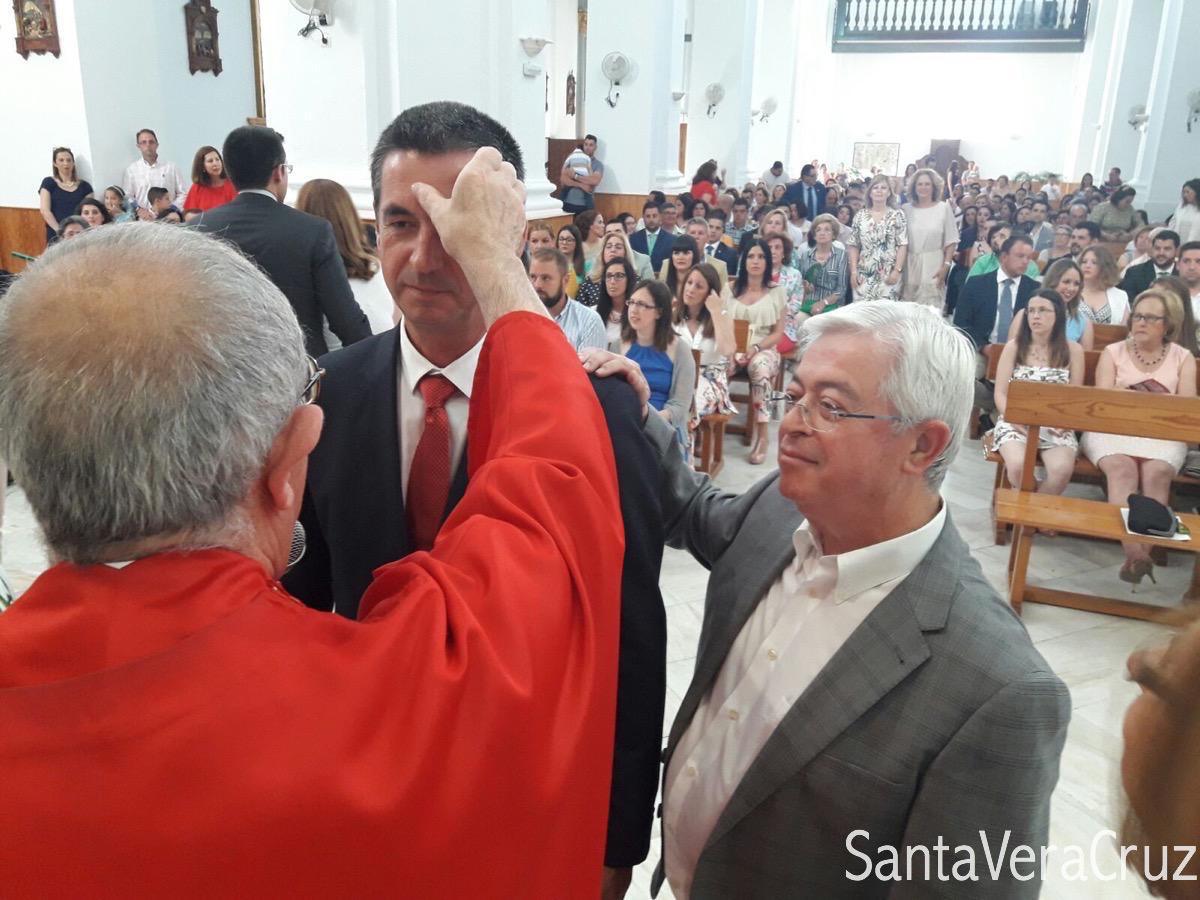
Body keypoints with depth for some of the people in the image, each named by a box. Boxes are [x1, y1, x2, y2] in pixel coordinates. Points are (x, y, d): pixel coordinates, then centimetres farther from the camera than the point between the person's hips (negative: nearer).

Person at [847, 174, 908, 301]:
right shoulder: (860, 215, 9)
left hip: (888, 275, -2)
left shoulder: (897, 215, 2)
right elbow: (853, 246, 9)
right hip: (864, 275, 2)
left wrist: (897, 270, -11)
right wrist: (853, 271, 0)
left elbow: (902, 245, -2)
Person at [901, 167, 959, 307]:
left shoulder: (944, 208, 2)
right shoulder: (906, 209, 6)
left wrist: (946, 265, -7)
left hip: (933, 265, -2)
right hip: (909, 266, 2)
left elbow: (951, 241, 2)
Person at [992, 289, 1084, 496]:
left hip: (1055, 425, 1)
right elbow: (1000, 394, 1)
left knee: (1062, 469, -30)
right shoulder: (1014, 346, 4)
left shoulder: (1073, 350, 6)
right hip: (1016, 422, -1)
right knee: (1018, 465, -32)